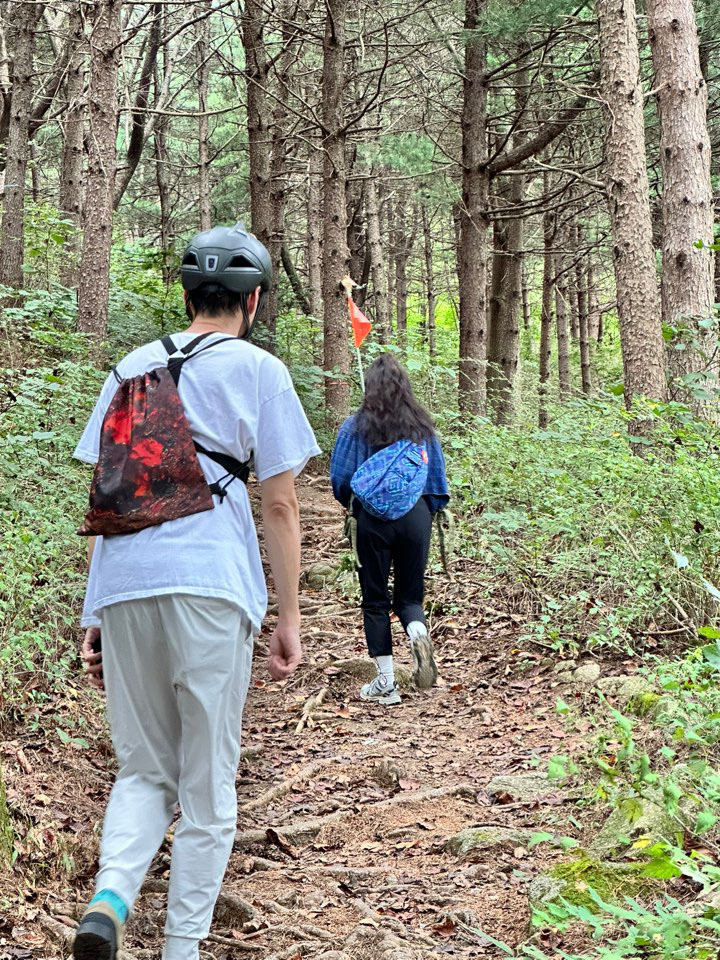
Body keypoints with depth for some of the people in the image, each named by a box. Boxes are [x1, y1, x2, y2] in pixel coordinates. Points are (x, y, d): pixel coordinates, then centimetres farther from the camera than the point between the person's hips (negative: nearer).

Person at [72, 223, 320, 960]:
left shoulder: (133, 367, 17)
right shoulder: (257, 370, 6)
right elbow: (279, 505, 1)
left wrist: (95, 614, 18)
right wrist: (288, 616, 6)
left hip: (123, 592, 4)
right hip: (211, 588, -4)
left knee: (142, 770, 14)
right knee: (207, 783, 7)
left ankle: (109, 898, -9)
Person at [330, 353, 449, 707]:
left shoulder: (355, 427, -4)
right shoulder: (423, 426, 3)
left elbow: (341, 481, 0)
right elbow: (438, 478, 7)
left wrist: (353, 503, 20)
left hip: (374, 519, -2)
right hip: (417, 517, 2)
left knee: (375, 600, 8)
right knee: (409, 594, 15)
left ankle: (385, 683, 6)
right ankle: (418, 631, -19)